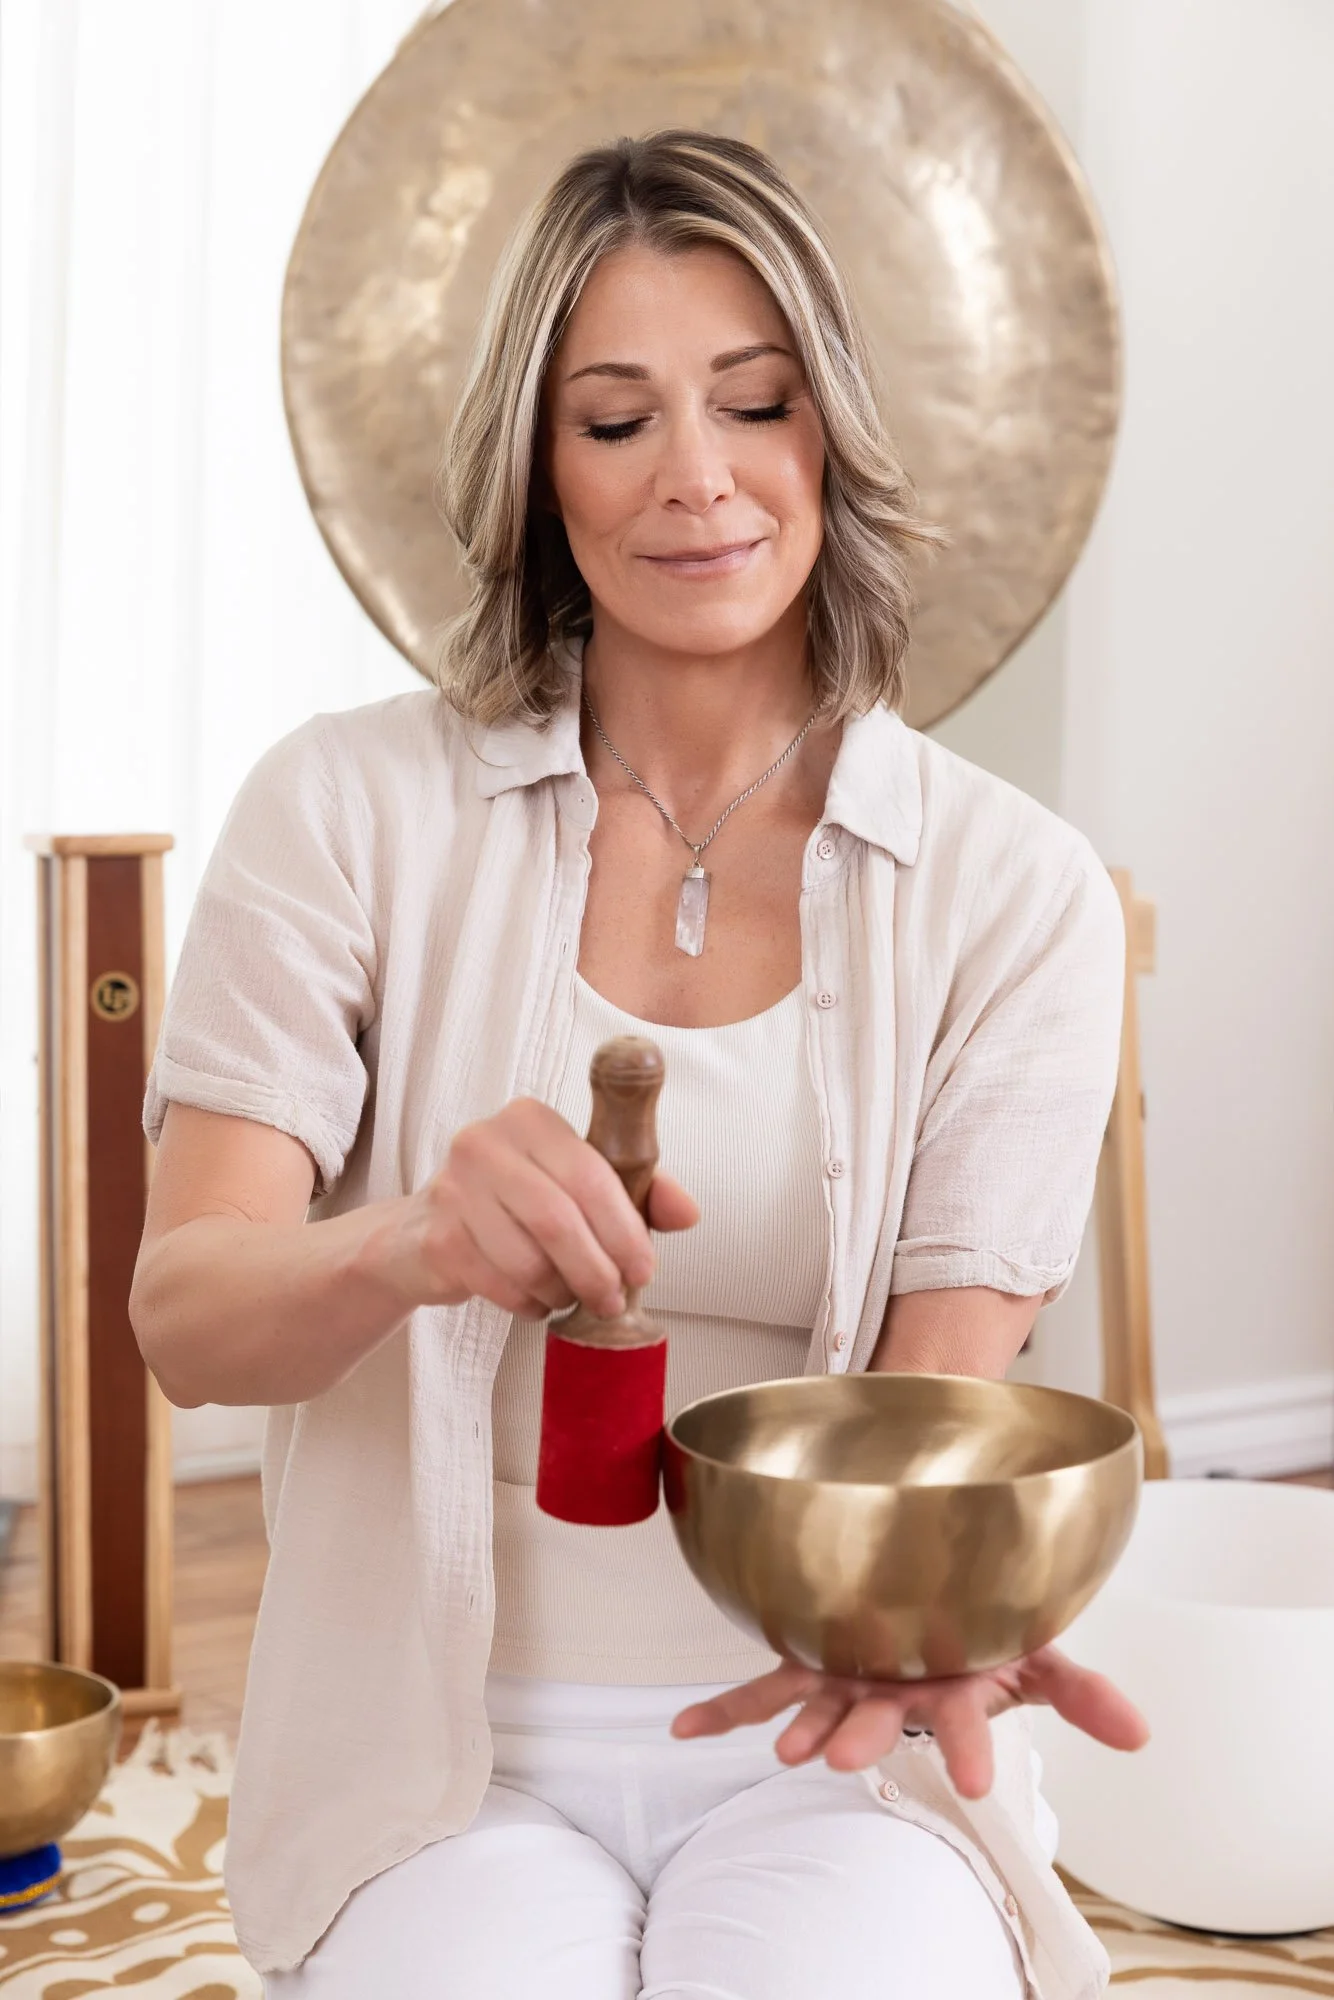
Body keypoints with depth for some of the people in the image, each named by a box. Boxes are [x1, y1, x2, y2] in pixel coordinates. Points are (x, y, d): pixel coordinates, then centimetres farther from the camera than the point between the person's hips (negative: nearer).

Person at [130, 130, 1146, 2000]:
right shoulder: (351, 809, -1)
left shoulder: (1014, 893, 1)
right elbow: (183, 1316, -9)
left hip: (822, 1734, 0)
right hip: (449, 1739, 0)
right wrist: (410, 1245, -33)